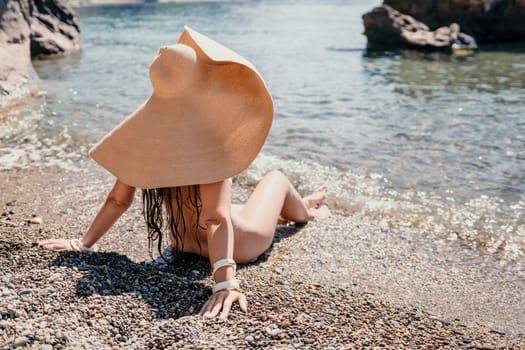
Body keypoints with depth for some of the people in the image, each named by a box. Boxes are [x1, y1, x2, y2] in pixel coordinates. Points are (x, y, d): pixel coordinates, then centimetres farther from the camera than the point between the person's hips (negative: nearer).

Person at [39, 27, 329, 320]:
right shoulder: (210, 142, -34)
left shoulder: (148, 136, -19)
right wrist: (226, 281, -45)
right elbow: (217, 219, -41)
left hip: (183, 243, 4)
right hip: (238, 246, -4)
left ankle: (284, 213, 64)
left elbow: (119, 200, -13)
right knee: (277, 177, 24)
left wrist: (85, 243, -2)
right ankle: (304, 211, 57)